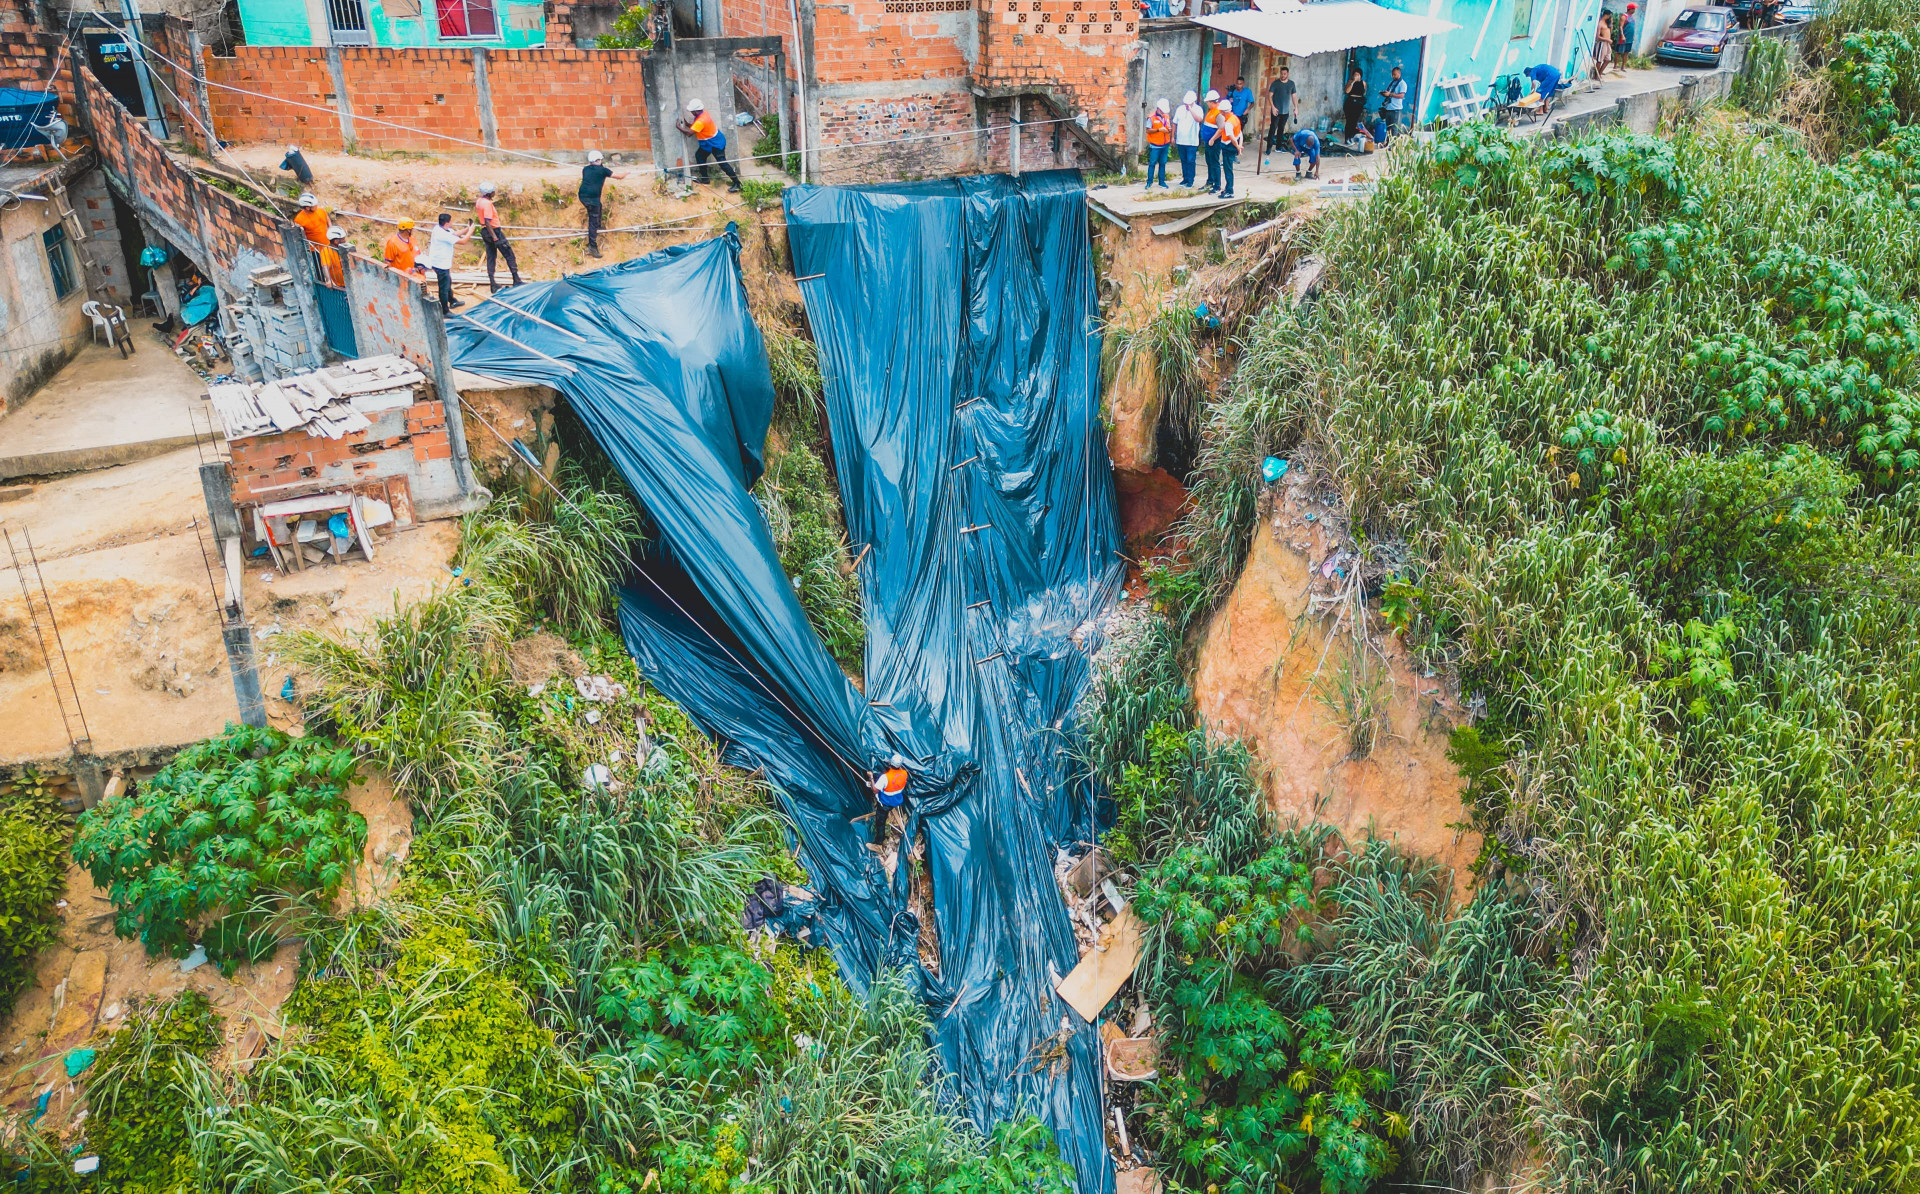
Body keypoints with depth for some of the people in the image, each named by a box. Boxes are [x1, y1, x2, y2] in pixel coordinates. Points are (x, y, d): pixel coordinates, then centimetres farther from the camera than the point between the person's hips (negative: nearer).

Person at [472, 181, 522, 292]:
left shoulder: (478, 201, 8)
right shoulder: (487, 204, -20)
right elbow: (487, 222, -26)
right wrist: (494, 236, -27)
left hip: (484, 232, 9)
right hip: (493, 231, -9)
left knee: (491, 257, 11)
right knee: (509, 255, -1)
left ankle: (492, 284, 10)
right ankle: (516, 281, -1)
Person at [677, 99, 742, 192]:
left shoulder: (701, 121, -30)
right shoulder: (702, 113, -1)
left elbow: (690, 133, -28)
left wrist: (679, 127, -15)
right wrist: (686, 123, -5)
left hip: (716, 143, -10)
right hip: (708, 143, 10)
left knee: (722, 163, -8)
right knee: (699, 156, 17)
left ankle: (736, 183, -5)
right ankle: (704, 178, 28)